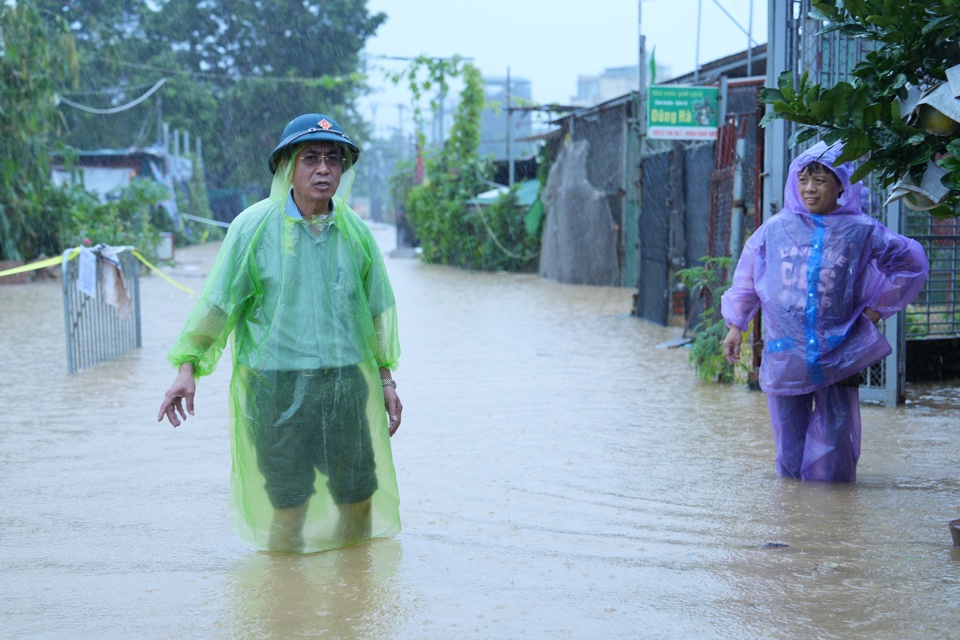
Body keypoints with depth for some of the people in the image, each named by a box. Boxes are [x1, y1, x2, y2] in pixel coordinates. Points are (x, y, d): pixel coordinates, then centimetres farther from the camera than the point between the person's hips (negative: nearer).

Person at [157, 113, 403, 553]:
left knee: (358, 496, 10)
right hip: (275, 383, -3)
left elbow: (378, 308, 16)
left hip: (346, 381, 4)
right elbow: (217, 300, -2)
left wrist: (386, 379, 17)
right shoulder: (254, 227, -5)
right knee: (288, 500, 1)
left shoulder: (355, 232, 6)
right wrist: (188, 367, -6)